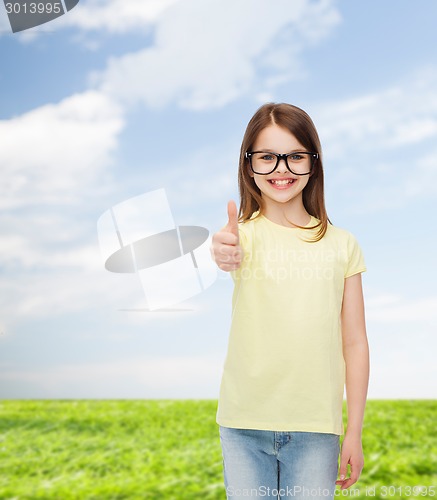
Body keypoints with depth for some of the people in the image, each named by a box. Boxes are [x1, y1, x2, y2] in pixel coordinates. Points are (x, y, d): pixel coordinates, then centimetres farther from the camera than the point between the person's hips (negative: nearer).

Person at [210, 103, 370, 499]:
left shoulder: (341, 244, 2)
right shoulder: (243, 233, -2)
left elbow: (355, 342, 3)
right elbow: (230, 254, -28)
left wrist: (354, 433, 3)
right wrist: (225, 254, -52)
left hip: (316, 428, 1)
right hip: (245, 424, 0)